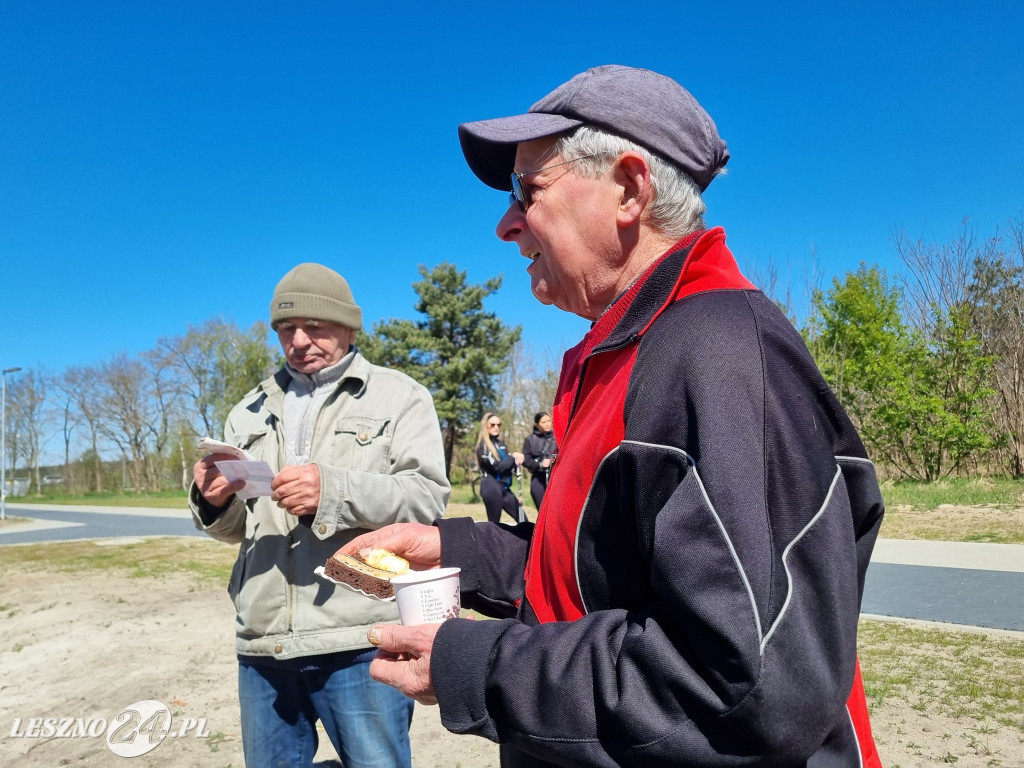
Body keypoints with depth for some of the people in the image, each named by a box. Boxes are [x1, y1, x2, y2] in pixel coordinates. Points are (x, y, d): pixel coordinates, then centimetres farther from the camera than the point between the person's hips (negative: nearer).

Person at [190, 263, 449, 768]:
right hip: (262, 644, 5)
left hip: (359, 642, -5)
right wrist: (214, 501, -4)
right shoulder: (252, 411, 16)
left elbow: (429, 499, -11)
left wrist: (333, 490, -24)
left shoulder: (398, 396, 0)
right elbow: (237, 528, 18)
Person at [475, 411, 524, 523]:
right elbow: (497, 466, -18)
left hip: (504, 488, 7)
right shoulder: (483, 446, -8)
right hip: (492, 488, -7)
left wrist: (516, 461, -11)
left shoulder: (501, 443, 14)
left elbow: (509, 464, 11)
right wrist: (513, 457, -5)